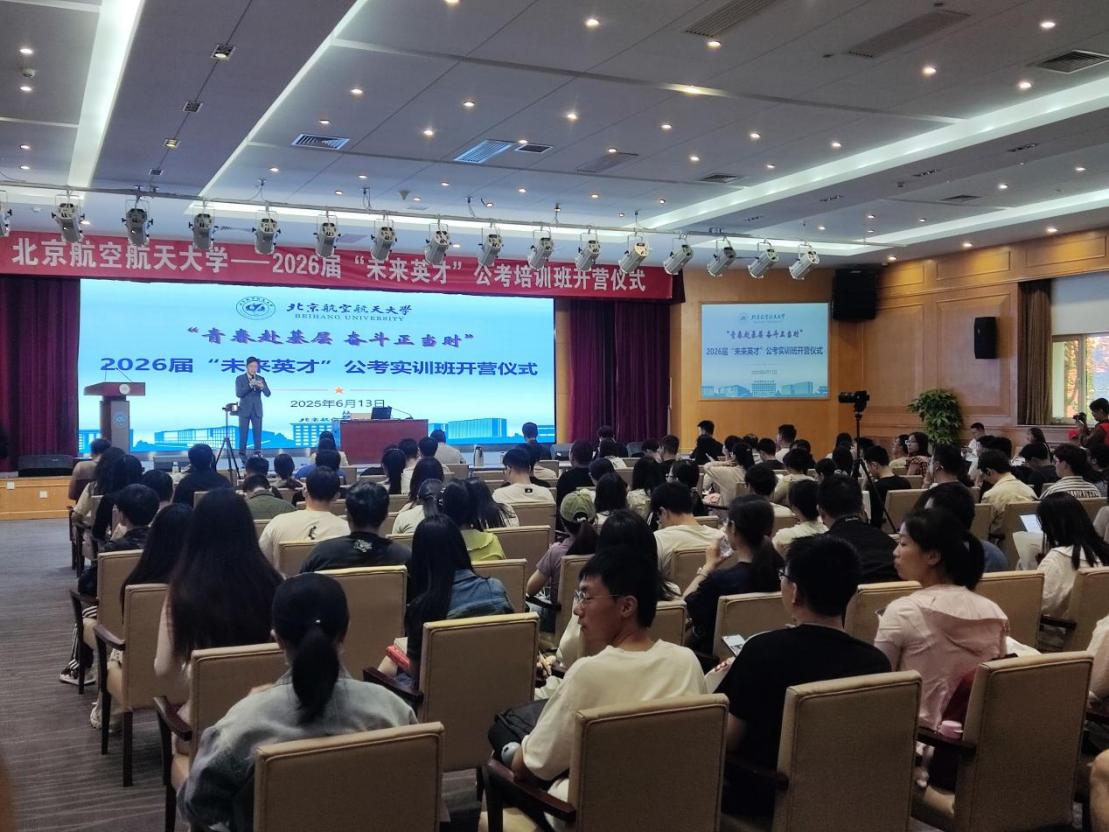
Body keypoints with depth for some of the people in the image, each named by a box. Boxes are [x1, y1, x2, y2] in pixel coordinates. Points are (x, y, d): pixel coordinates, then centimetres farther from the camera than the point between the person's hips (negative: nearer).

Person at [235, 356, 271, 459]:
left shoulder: (261, 379, 6)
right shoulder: (240, 379, -1)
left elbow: (267, 394, -3)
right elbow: (238, 394, -13)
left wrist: (262, 387, -24)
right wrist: (249, 385, -25)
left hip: (257, 410, 2)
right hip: (244, 410, -2)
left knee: (258, 432, -2)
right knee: (243, 432, 1)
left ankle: (258, 453, 1)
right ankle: (242, 453, 8)